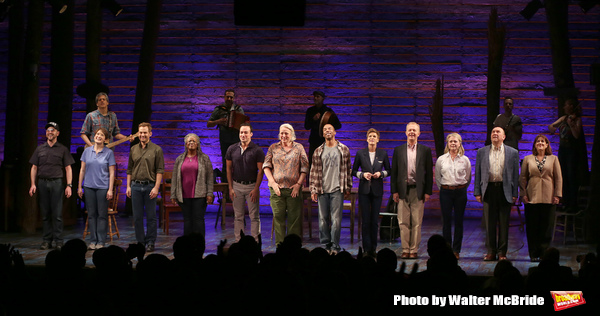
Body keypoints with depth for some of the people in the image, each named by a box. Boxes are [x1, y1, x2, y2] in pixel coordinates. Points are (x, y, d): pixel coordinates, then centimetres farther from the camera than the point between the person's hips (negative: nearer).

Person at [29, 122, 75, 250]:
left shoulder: (63, 149, 9)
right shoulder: (40, 149, 14)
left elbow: (68, 168, 6)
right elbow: (34, 168, 13)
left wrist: (69, 185, -5)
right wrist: (33, 184, 2)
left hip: (56, 182, -2)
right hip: (42, 182, 2)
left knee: (57, 214, -5)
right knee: (45, 214, 4)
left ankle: (58, 241, -2)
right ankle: (46, 241, 8)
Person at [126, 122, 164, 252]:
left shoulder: (156, 149, 0)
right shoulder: (133, 149, 12)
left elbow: (160, 170, -4)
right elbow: (129, 169, 16)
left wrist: (156, 187, -12)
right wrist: (128, 186, 8)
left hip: (150, 186, -3)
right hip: (136, 186, 4)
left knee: (151, 216, 0)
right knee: (137, 217, 5)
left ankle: (150, 243, 7)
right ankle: (140, 242, 14)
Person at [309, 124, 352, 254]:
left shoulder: (343, 149, 7)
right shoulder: (318, 151, 9)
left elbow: (348, 169, 9)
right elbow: (314, 171, 9)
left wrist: (348, 188, 5)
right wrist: (313, 190, 3)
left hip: (337, 190, -2)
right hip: (322, 190, 2)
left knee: (336, 220, -6)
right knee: (323, 220, 3)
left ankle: (335, 247, 0)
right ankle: (325, 246, 11)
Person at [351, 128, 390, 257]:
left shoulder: (383, 154, 4)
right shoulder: (360, 153, 3)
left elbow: (388, 170, 13)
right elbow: (354, 171, 9)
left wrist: (381, 173, -7)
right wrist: (363, 174, -9)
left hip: (377, 190, 1)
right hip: (364, 189, -1)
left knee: (375, 220, 1)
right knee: (366, 220, -3)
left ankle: (373, 248, 10)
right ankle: (366, 249, 1)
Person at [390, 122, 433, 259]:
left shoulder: (425, 150, 7)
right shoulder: (398, 150, 10)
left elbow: (429, 172, 5)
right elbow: (394, 172, 8)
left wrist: (428, 192, -1)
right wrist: (394, 191, 1)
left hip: (418, 190, -1)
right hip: (403, 190, 1)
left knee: (416, 223, 0)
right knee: (403, 222, 1)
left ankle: (414, 250, 6)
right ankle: (405, 250, 7)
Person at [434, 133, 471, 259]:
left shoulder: (465, 160, 3)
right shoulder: (441, 159, 3)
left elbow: (468, 178, 12)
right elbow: (437, 177, 12)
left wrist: (461, 189, 10)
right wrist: (443, 189, 10)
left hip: (460, 192, 0)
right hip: (445, 192, 0)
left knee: (458, 221, 2)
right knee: (446, 221, -1)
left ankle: (456, 250, 8)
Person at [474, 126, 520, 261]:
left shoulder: (512, 153, 5)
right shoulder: (482, 152, 9)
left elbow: (515, 174, 4)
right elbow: (478, 173, 8)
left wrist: (514, 194, -2)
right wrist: (477, 192, 2)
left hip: (505, 190, -1)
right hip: (489, 189, 1)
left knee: (504, 224, 3)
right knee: (489, 223, 3)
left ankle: (502, 252, 11)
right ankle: (491, 251, 12)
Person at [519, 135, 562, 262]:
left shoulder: (553, 159, 9)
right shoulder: (527, 159, 10)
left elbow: (558, 178, 7)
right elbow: (522, 178, 9)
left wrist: (557, 195, -1)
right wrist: (523, 194, -1)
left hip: (548, 198, 0)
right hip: (532, 197, 0)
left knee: (546, 227, 0)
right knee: (532, 227, 0)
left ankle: (544, 253, 8)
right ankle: (534, 254, 7)